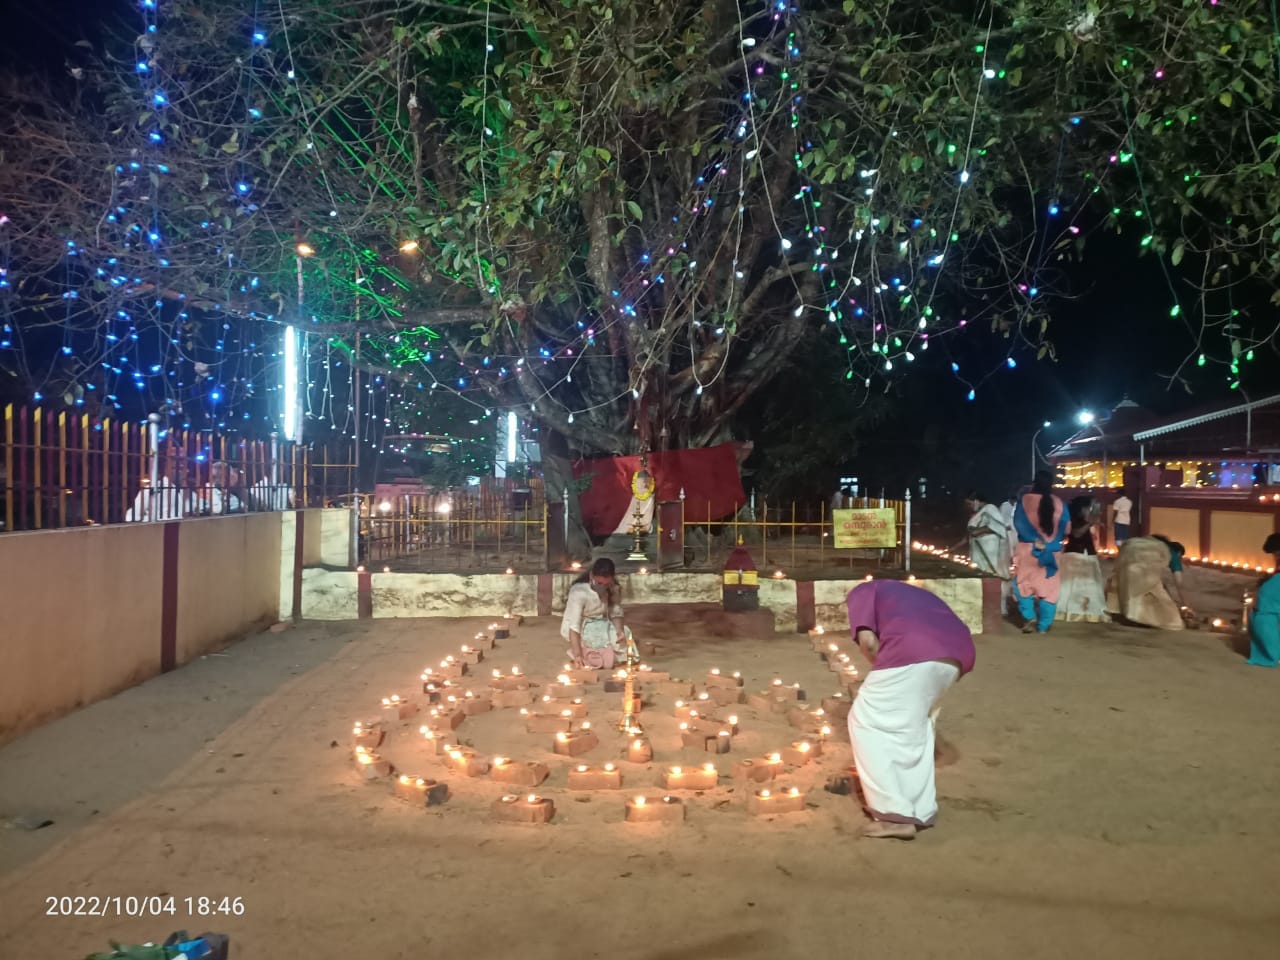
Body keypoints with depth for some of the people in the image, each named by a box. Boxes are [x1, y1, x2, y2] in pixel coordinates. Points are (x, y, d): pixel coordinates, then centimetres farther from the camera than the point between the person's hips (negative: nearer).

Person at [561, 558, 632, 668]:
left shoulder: (614, 589, -13)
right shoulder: (579, 592, -30)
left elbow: (616, 613, -5)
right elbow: (574, 625, -34)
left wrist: (620, 631, -27)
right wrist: (577, 655, -42)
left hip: (601, 626, 6)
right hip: (581, 628, -6)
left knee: (625, 634, -19)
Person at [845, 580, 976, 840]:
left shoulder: (862, 591, 25)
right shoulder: (910, 593, 42)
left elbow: (867, 640, 6)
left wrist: (885, 673, 22)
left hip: (912, 653, -7)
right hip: (959, 653, 7)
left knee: (867, 721, 9)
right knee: (916, 726, 27)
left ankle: (896, 815, 5)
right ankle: (921, 811, 28)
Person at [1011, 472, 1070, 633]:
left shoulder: (1025, 499, -8)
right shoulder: (1058, 503, -3)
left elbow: (1017, 524, -4)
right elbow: (1065, 529, 3)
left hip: (1028, 549, -2)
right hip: (1051, 552, 2)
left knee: (1023, 584, 13)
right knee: (1049, 587, 8)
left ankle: (1029, 617, -1)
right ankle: (1044, 625, 8)